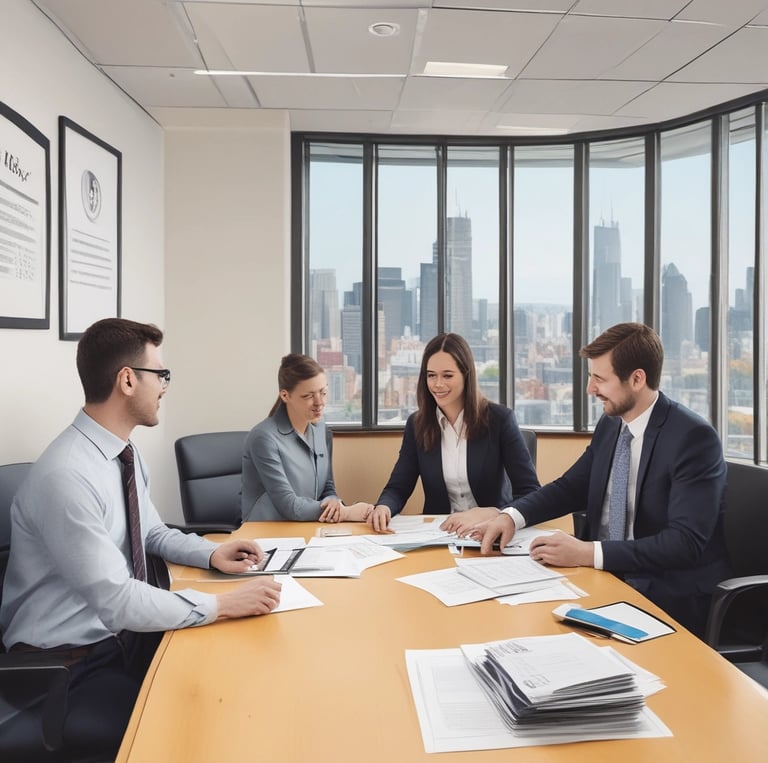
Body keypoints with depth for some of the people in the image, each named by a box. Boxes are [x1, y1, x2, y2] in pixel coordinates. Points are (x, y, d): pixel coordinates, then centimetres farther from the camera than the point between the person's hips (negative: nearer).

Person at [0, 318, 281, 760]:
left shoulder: (125, 453, 2)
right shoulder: (67, 476, -27)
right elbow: (117, 601, -28)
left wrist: (212, 554, -2)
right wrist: (224, 605, -24)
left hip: (124, 631, 8)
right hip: (67, 661, -8)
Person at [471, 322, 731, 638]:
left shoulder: (694, 438, -18)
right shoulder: (610, 424, 4)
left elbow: (685, 542, -24)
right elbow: (570, 487, 12)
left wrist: (588, 553, -31)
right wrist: (512, 515, -7)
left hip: (669, 595, -6)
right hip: (605, 573, 7)